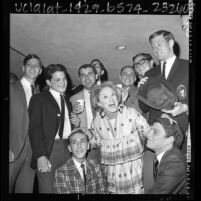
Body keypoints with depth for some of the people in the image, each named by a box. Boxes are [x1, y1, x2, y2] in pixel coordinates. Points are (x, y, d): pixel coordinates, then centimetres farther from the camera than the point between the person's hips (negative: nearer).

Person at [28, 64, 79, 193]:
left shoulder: (68, 101, 19)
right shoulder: (39, 99, 0)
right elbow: (34, 129, -7)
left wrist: (75, 123, 3)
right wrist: (40, 156, -17)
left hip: (68, 149, 5)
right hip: (48, 150, -5)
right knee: (47, 189, -6)